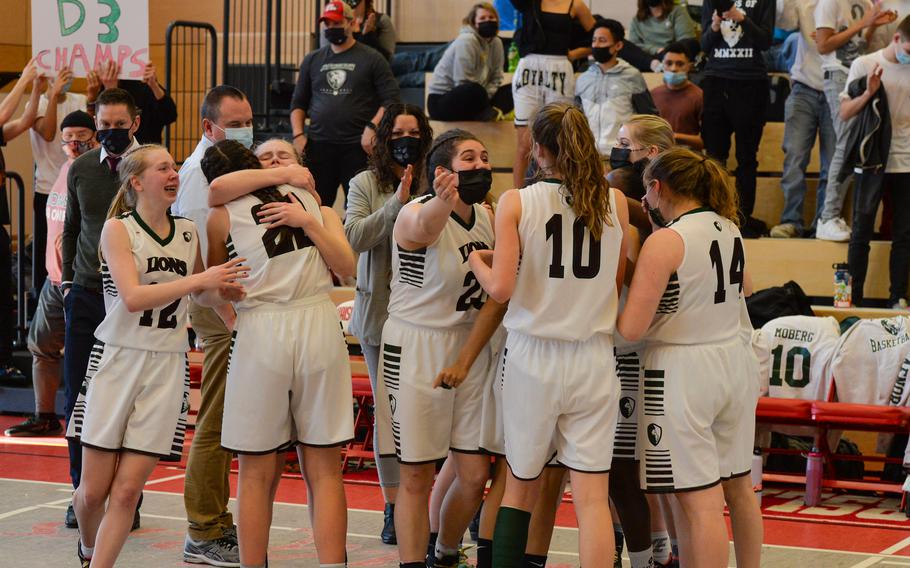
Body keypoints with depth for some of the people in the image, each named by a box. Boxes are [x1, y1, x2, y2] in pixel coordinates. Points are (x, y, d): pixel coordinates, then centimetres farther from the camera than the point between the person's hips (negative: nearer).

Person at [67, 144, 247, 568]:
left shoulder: (188, 233, 9)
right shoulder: (117, 228, -4)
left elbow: (201, 294, 28)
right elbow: (132, 297, -18)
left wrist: (222, 291, 5)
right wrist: (199, 279, -22)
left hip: (168, 366, 3)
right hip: (118, 358, -3)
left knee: (128, 489, -5)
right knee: (94, 489, 2)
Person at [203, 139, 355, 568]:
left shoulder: (222, 216, 4)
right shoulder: (309, 199, 12)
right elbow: (346, 269, 4)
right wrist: (309, 223, 1)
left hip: (260, 335, -2)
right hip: (320, 327, 3)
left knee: (258, 475, 7)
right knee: (324, 471, 6)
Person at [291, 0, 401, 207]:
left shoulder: (371, 59, 4)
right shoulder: (312, 60, 15)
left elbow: (391, 100, -1)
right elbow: (298, 103, 18)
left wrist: (372, 127, -15)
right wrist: (298, 134, 4)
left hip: (358, 147, -3)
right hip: (318, 145, 3)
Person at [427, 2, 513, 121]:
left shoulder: (496, 43, 5)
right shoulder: (466, 41, -18)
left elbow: (496, 79, 4)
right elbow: (463, 84, -23)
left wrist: (485, 98, -14)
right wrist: (484, 96, -23)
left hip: (471, 99, 8)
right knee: (475, 90, -39)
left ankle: (491, 113, -21)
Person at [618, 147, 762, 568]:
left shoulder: (665, 242, -15)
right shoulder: (729, 229, 6)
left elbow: (631, 329, -19)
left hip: (684, 370, -8)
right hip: (735, 360, 8)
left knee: (700, 501, -6)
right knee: (739, 488, 19)